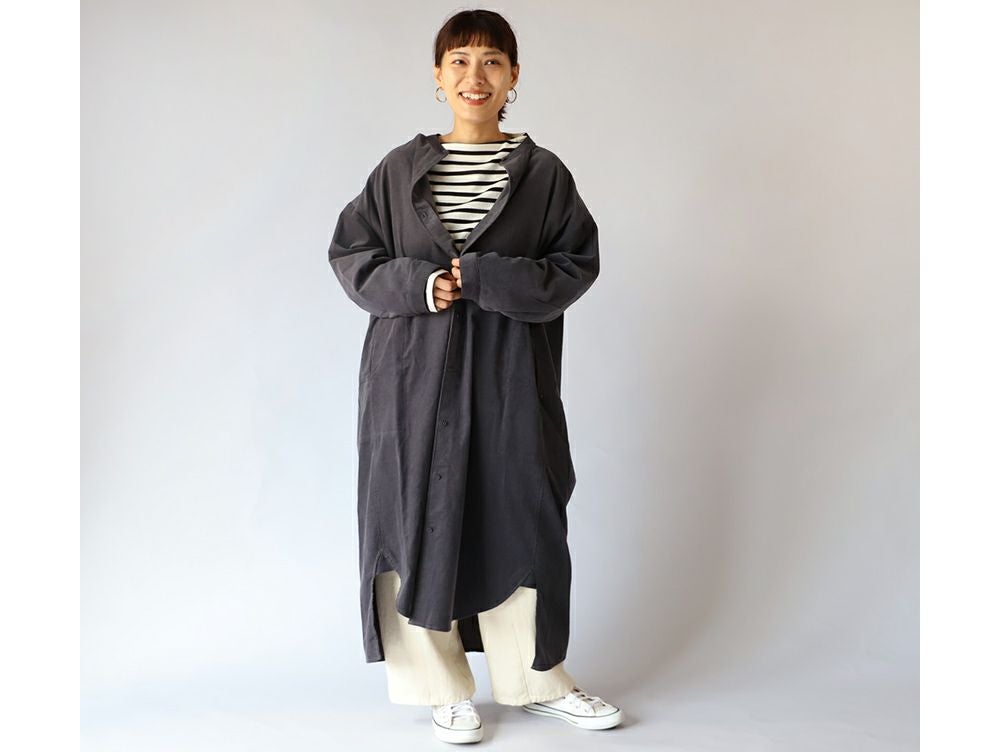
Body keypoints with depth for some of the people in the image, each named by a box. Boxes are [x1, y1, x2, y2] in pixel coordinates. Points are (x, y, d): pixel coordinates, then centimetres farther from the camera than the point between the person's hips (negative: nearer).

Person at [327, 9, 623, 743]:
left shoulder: (544, 173, 2)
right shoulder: (401, 168, 5)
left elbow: (577, 262, -1)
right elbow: (350, 252, 6)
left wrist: (486, 280, -14)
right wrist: (416, 284, -12)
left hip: (510, 377, 0)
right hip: (415, 376, 1)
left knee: (522, 518, 6)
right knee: (421, 519, 2)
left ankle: (539, 680, 25)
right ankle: (445, 687, 19)